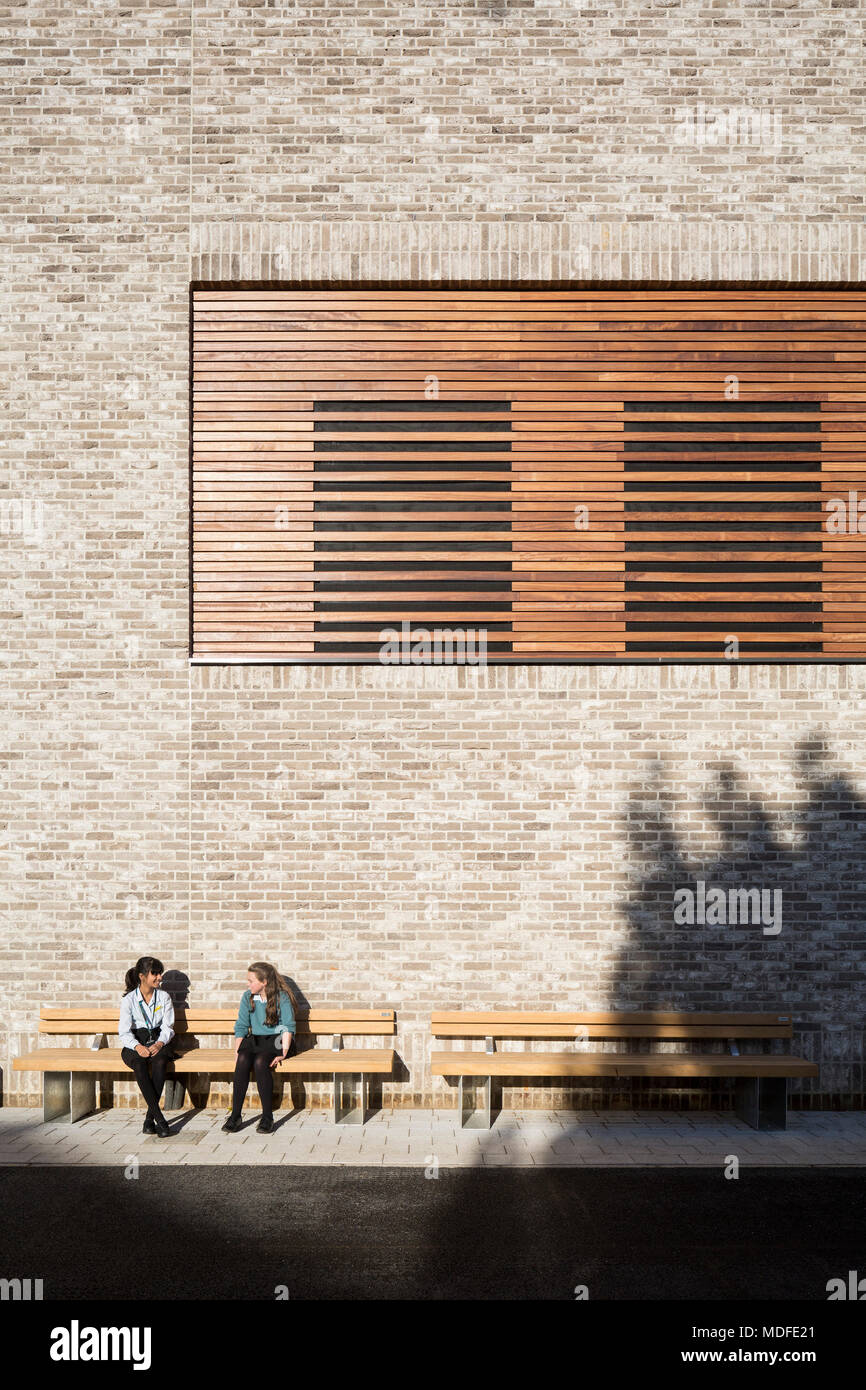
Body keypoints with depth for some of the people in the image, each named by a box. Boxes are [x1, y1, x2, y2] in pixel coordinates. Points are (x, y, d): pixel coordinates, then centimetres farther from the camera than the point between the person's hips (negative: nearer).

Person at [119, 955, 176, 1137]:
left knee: (160, 1062, -34)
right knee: (139, 1064, -36)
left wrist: (160, 1043, -19)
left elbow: (168, 1027, 3)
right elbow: (124, 1031, -6)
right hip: (134, 1043, -1)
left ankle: (149, 1119, -28)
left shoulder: (164, 997, 5)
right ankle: (160, 1118, -37)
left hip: (158, 1042, 1)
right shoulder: (129, 999, -1)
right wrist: (137, 1046, -25)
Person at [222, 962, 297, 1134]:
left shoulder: (282, 997, -7)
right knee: (243, 1059, -29)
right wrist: (237, 1052, -4)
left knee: (260, 1061, -34)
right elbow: (241, 1028, 9)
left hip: (277, 1040, -4)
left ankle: (267, 1117, -26)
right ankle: (235, 1115, -26)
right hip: (255, 1040, 4)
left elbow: (288, 1028, -9)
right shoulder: (247, 997, 7)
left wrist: (283, 1053, -20)